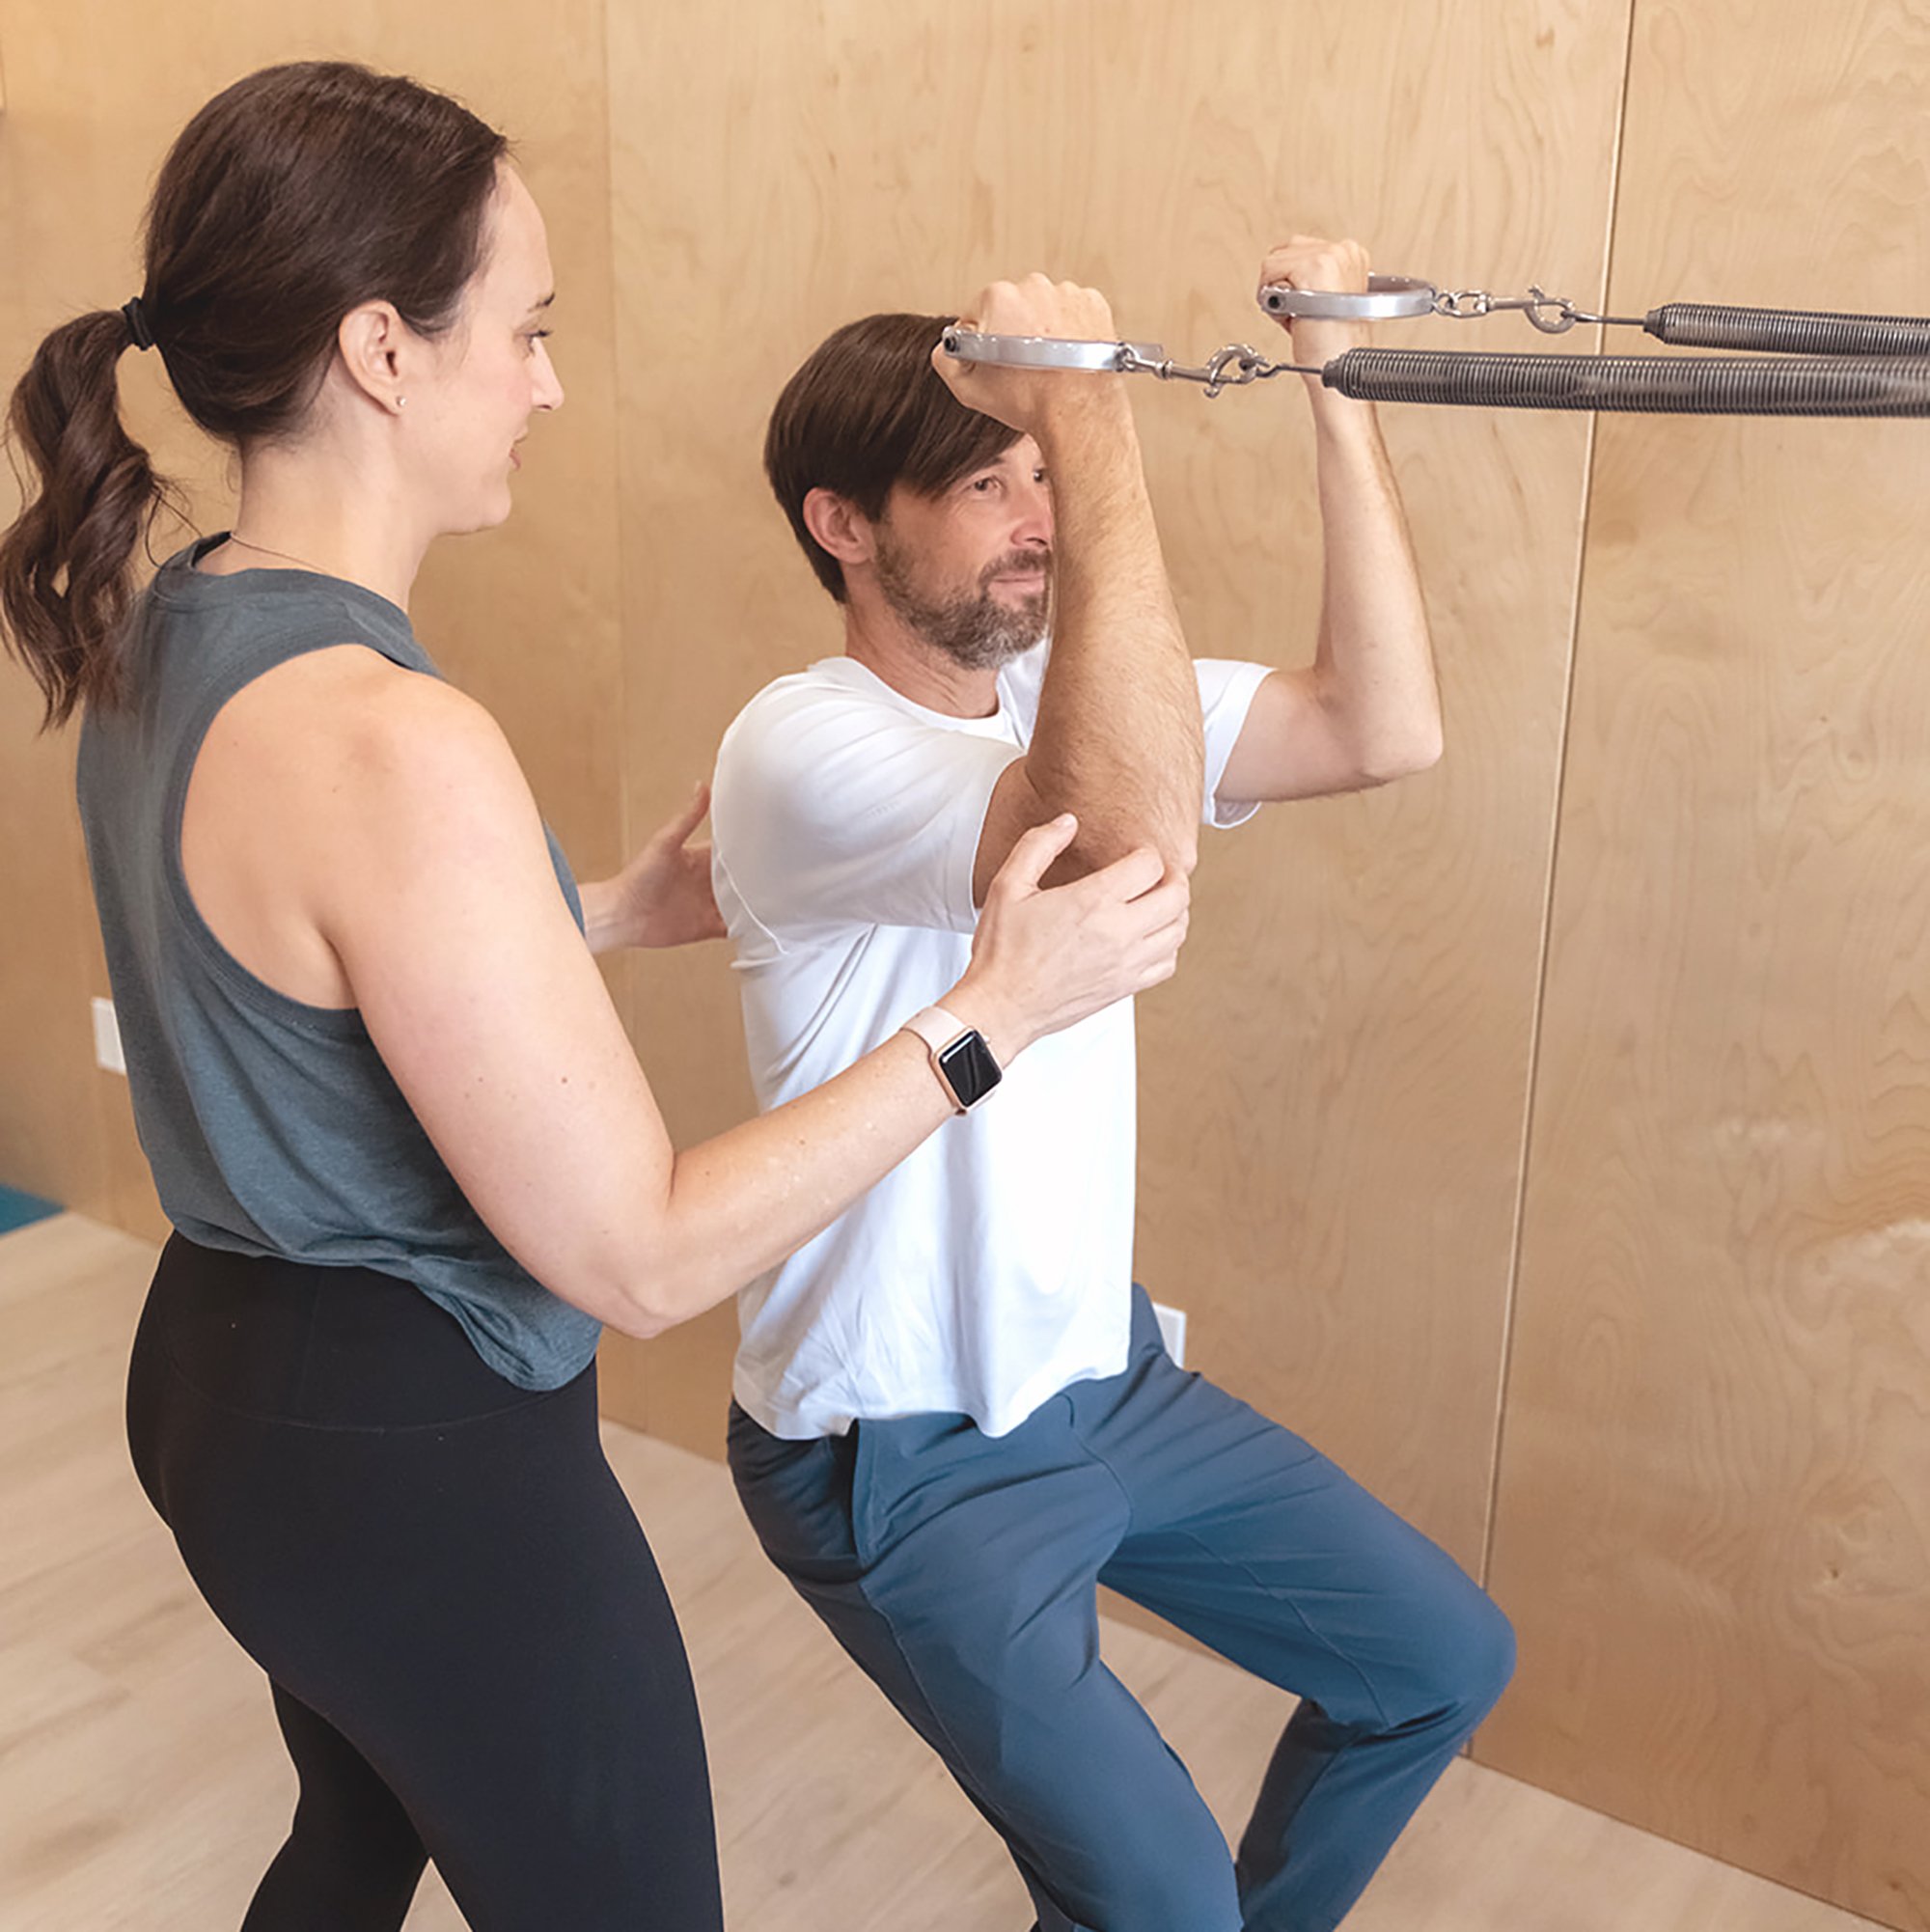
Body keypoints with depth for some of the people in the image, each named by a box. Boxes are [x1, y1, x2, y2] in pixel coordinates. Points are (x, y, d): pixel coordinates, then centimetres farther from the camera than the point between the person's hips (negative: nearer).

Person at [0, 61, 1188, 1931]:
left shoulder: (153, 638, 0)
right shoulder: (389, 743, -30)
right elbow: (639, 1255, -26)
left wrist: (605, 914, 14)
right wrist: (991, 1013, -22)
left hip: (221, 1375, 9)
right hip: (424, 1459, -9)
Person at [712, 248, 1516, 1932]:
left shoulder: (1069, 688, 2)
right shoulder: (804, 746, -23)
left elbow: (1385, 732, -8)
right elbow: (1137, 833, -41)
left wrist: (1338, 391, -14)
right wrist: (1089, 406, -38)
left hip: (1105, 1381, 8)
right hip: (901, 1460, -7)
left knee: (1445, 1662, 16)